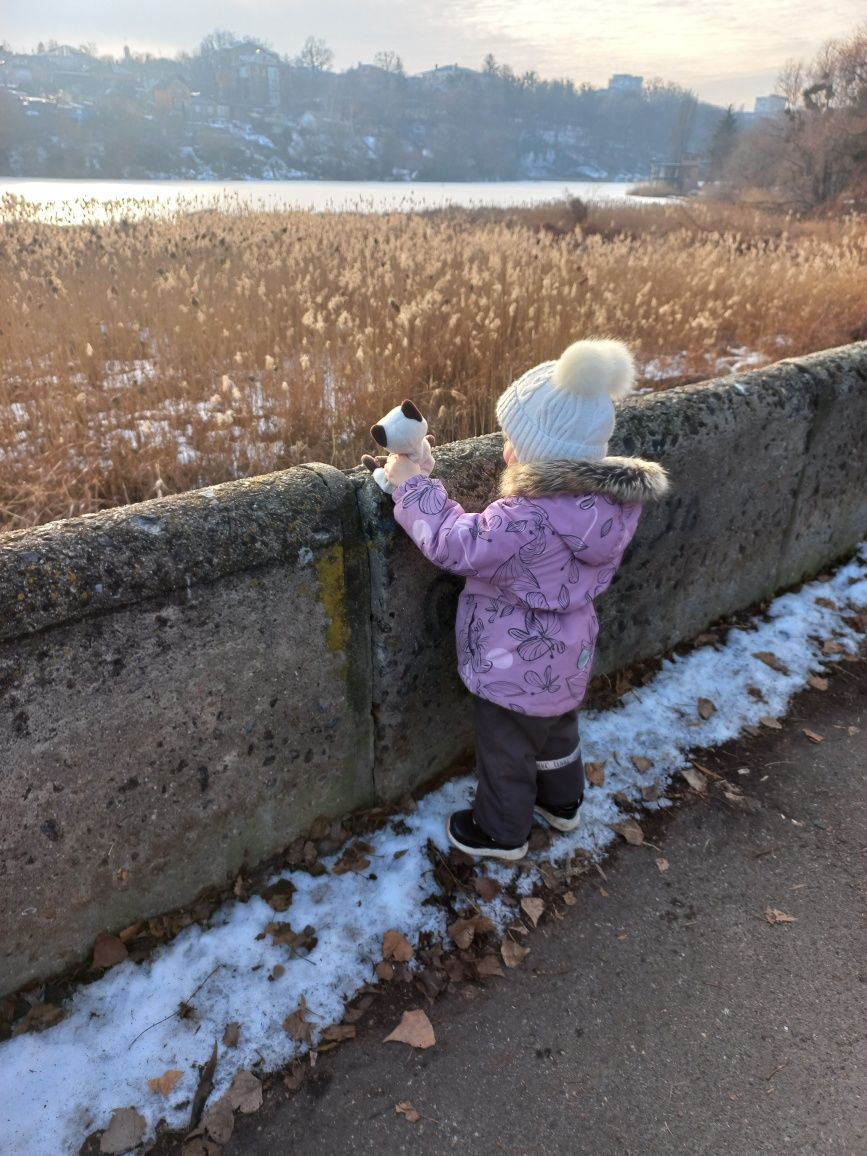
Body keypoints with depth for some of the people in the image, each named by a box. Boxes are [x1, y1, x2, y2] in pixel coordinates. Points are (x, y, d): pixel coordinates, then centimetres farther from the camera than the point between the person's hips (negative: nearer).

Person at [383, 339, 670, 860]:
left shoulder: (529, 520, -38)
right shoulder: (606, 498, -11)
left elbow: (456, 544, -26)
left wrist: (413, 485, -17)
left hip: (517, 669, -8)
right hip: (566, 657, 8)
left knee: (507, 752, 18)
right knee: (558, 731, 32)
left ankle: (502, 832, 43)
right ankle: (563, 803, 57)